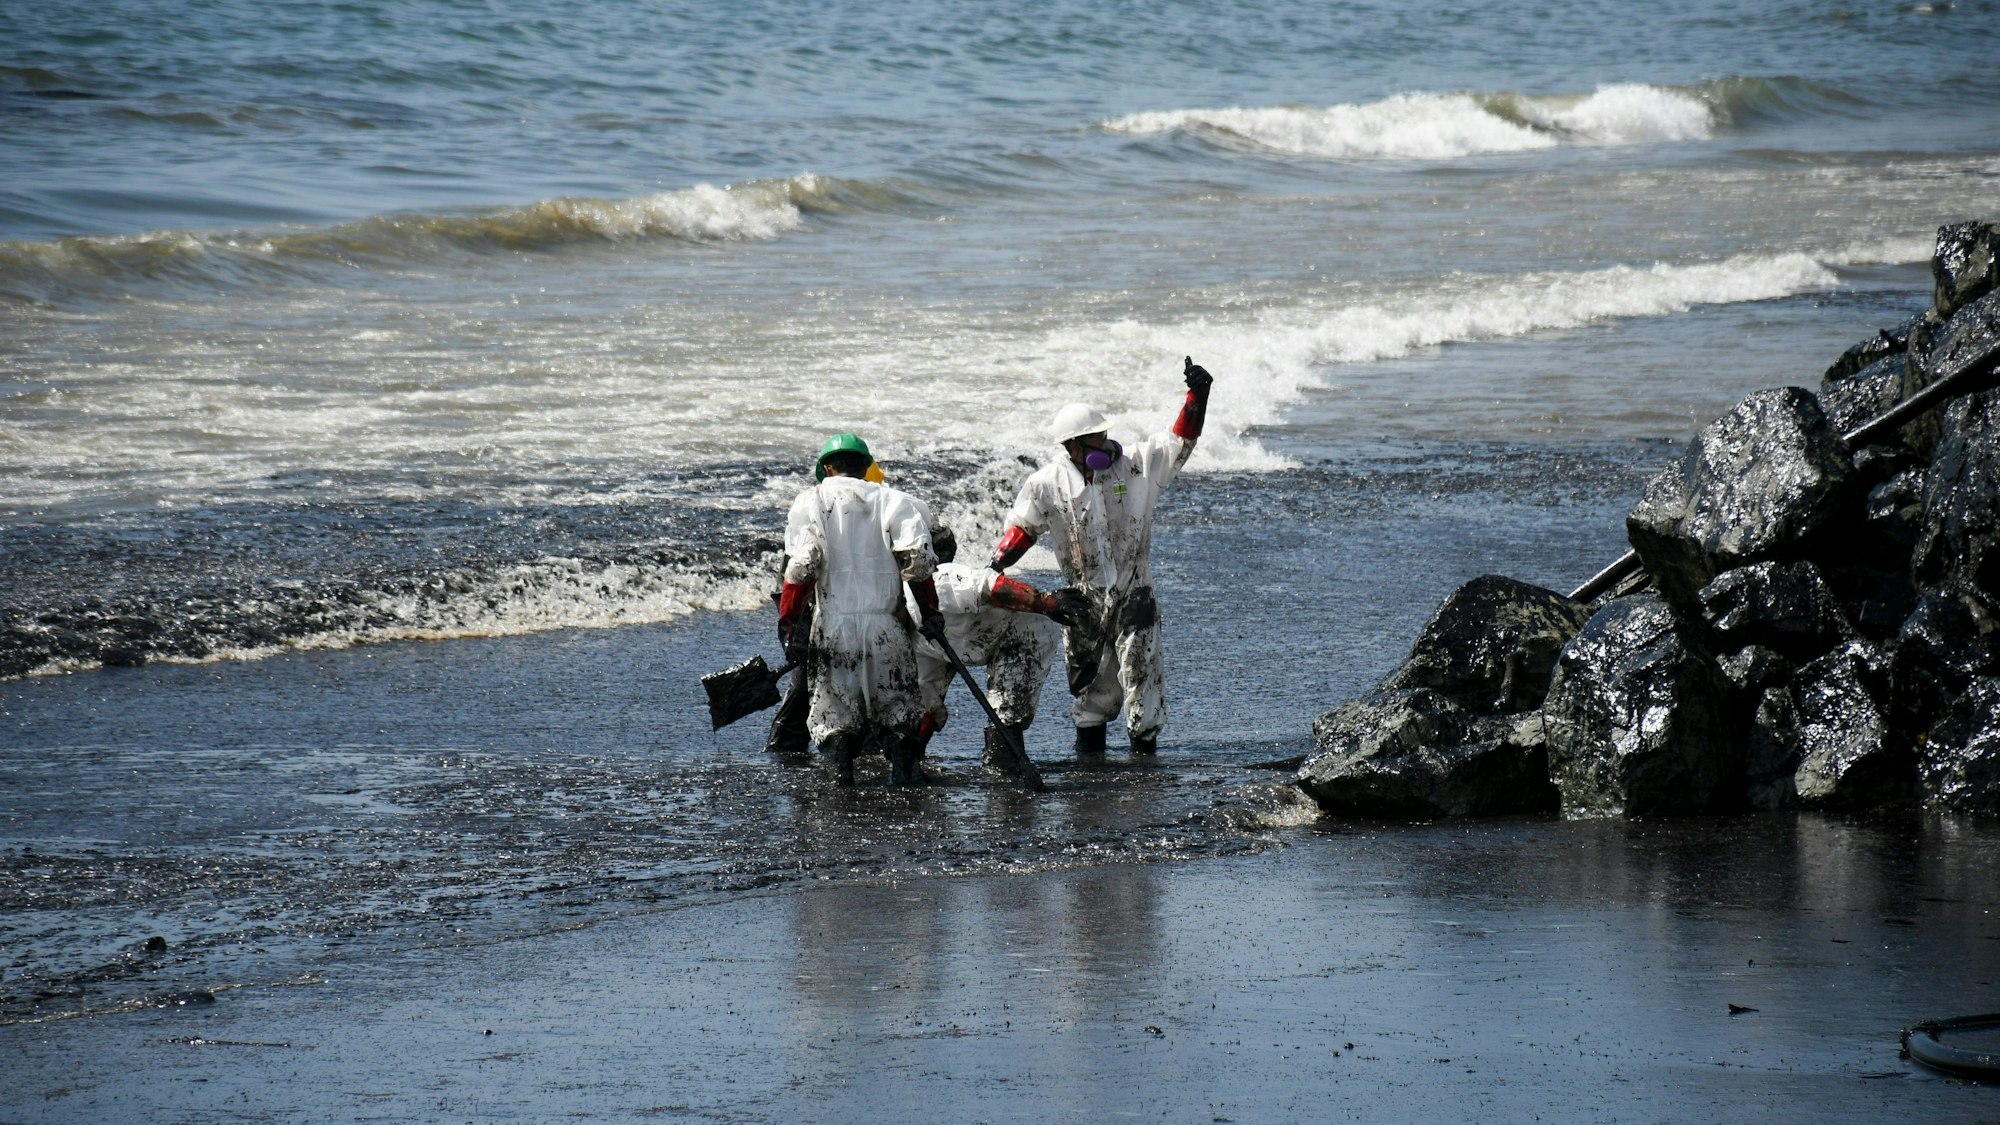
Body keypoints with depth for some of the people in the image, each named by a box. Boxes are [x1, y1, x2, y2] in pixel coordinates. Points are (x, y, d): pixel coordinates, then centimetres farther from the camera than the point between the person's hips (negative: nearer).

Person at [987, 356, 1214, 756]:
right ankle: (1089, 748, 22)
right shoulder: (1047, 484, -5)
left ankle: (1145, 745, 6)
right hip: (1083, 599, 1)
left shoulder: (1134, 465, -5)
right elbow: (1021, 528, 4)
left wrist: (1197, 396, -21)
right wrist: (994, 566, -10)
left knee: (1140, 667, -3)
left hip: (1134, 595, 0)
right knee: (1090, 675, 8)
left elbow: (1180, 439, -7)